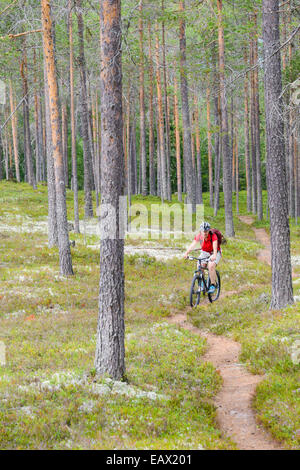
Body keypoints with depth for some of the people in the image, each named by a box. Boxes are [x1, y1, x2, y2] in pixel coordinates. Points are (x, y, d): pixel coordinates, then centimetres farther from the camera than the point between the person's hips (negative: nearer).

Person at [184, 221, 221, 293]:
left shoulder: (213, 236, -28)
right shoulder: (199, 236, -17)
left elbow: (215, 247, -41)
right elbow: (193, 245, -29)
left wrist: (214, 255, -61)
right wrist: (187, 253, -46)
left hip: (214, 253, -4)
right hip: (204, 252, 4)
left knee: (211, 266, -28)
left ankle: (213, 285, -15)